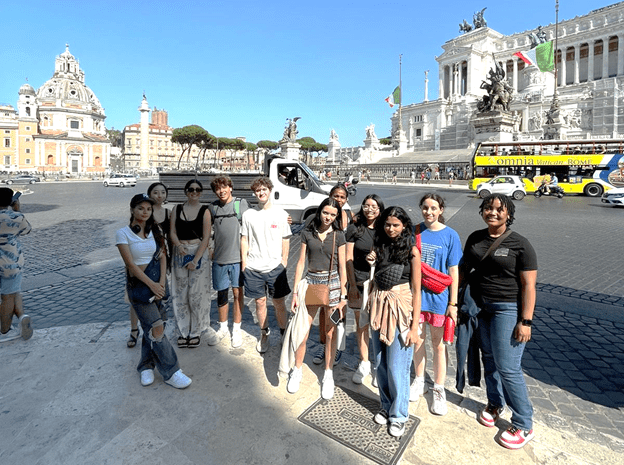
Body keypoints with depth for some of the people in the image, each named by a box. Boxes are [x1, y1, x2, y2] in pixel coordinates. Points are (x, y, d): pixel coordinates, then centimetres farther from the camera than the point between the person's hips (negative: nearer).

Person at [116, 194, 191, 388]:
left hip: (158, 283, 4)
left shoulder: (155, 231, 7)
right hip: (138, 284, -4)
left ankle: (146, 366, 28)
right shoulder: (123, 233, -6)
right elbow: (131, 264, -12)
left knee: (151, 327, 9)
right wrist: (151, 284, -16)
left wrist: (162, 282, -11)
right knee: (156, 327, -8)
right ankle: (170, 372, 1)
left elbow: (162, 256, 2)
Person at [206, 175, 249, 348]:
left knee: (238, 292, 5)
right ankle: (222, 328, 29)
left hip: (238, 257, -2)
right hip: (219, 258, 2)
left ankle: (236, 329, 21)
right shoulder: (213, 207, 7)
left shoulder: (241, 203, -1)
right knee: (221, 293, 11)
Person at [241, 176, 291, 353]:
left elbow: (286, 240, 5)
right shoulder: (248, 214, 3)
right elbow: (244, 240, 7)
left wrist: (284, 261, -1)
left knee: (279, 302, 5)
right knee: (260, 302, 10)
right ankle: (264, 334, 28)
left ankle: (284, 334, 23)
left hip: (275, 266, -1)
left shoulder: (280, 214, 1)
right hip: (253, 267, 1)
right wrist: (244, 263, 3)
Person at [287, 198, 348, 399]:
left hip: (332, 283, -1)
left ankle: (328, 373, 27)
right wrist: (295, 291, 1)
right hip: (311, 282, 1)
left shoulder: (338, 236, 0)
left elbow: (342, 266, 0)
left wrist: (342, 296, -4)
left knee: (330, 332, 9)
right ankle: (297, 370, 25)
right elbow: (301, 262, 5)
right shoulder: (307, 233, 4)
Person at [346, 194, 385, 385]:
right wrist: (352, 285, -4)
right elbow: (349, 259, 0)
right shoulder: (354, 228, 1)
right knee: (361, 325, 11)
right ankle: (364, 364, 28)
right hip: (359, 283, 0)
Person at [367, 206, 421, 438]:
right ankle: (386, 406, 35)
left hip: (400, 309, -5)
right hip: (379, 306, 5)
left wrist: (414, 326, -10)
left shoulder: (411, 250, -7)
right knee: (381, 364, 13)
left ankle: (398, 415, 22)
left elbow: (416, 290, -8)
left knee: (396, 367, 0)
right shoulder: (379, 246, 7)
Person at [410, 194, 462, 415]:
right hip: (415, 295, 3)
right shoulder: (414, 232, 0)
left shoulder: (450, 236, -7)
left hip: (438, 297, -2)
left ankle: (439, 390, 27)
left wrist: (453, 303, -7)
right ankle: (419, 382, 36)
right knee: (417, 341, 15)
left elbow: (454, 272, -5)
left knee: (438, 345, 10)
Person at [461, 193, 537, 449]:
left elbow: (528, 285, -11)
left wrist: (525, 321, -15)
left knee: (508, 367, -3)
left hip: (507, 309, -5)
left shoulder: (520, 244, -10)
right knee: (489, 358, 16)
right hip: (480, 308, 5)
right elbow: (463, 268, 13)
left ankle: (523, 426, 15)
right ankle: (495, 404, 38)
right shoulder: (475, 238, 5)